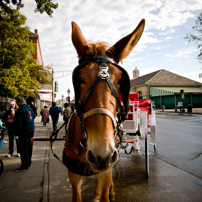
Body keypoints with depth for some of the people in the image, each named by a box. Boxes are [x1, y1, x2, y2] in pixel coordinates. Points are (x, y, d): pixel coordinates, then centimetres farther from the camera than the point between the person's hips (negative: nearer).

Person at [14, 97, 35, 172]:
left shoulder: (19, 110, -14)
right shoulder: (30, 109, 10)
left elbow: (18, 123, -16)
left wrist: (18, 132, -7)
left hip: (24, 132, -8)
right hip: (31, 130, 8)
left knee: (23, 148, -3)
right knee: (29, 146, 17)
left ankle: (24, 165, -1)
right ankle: (28, 161, 29)